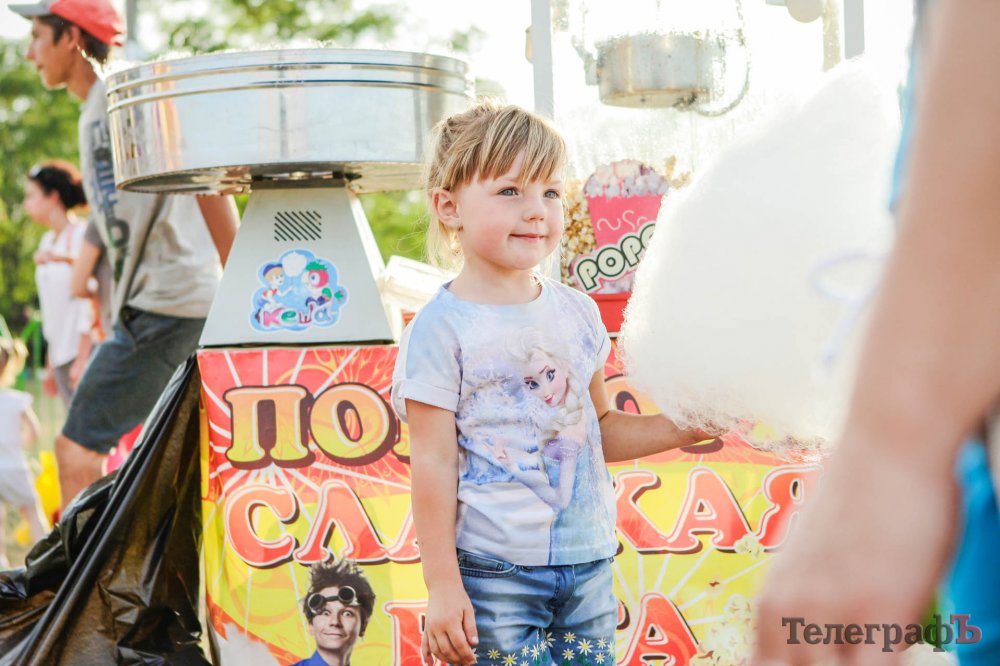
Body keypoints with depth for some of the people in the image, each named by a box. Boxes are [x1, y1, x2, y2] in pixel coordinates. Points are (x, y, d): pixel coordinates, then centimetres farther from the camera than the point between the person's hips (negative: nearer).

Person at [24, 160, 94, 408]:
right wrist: (50, 365, 17)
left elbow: (90, 300, -13)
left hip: (86, 350, -7)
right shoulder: (47, 241, 15)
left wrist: (82, 359, -18)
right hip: (61, 356, 7)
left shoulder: (82, 235, -8)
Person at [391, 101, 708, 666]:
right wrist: (443, 586, -12)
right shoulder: (442, 328, -8)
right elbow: (434, 463, -10)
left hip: (588, 562, 5)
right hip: (493, 575, -5)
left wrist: (673, 430, 3)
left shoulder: (577, 312, 9)